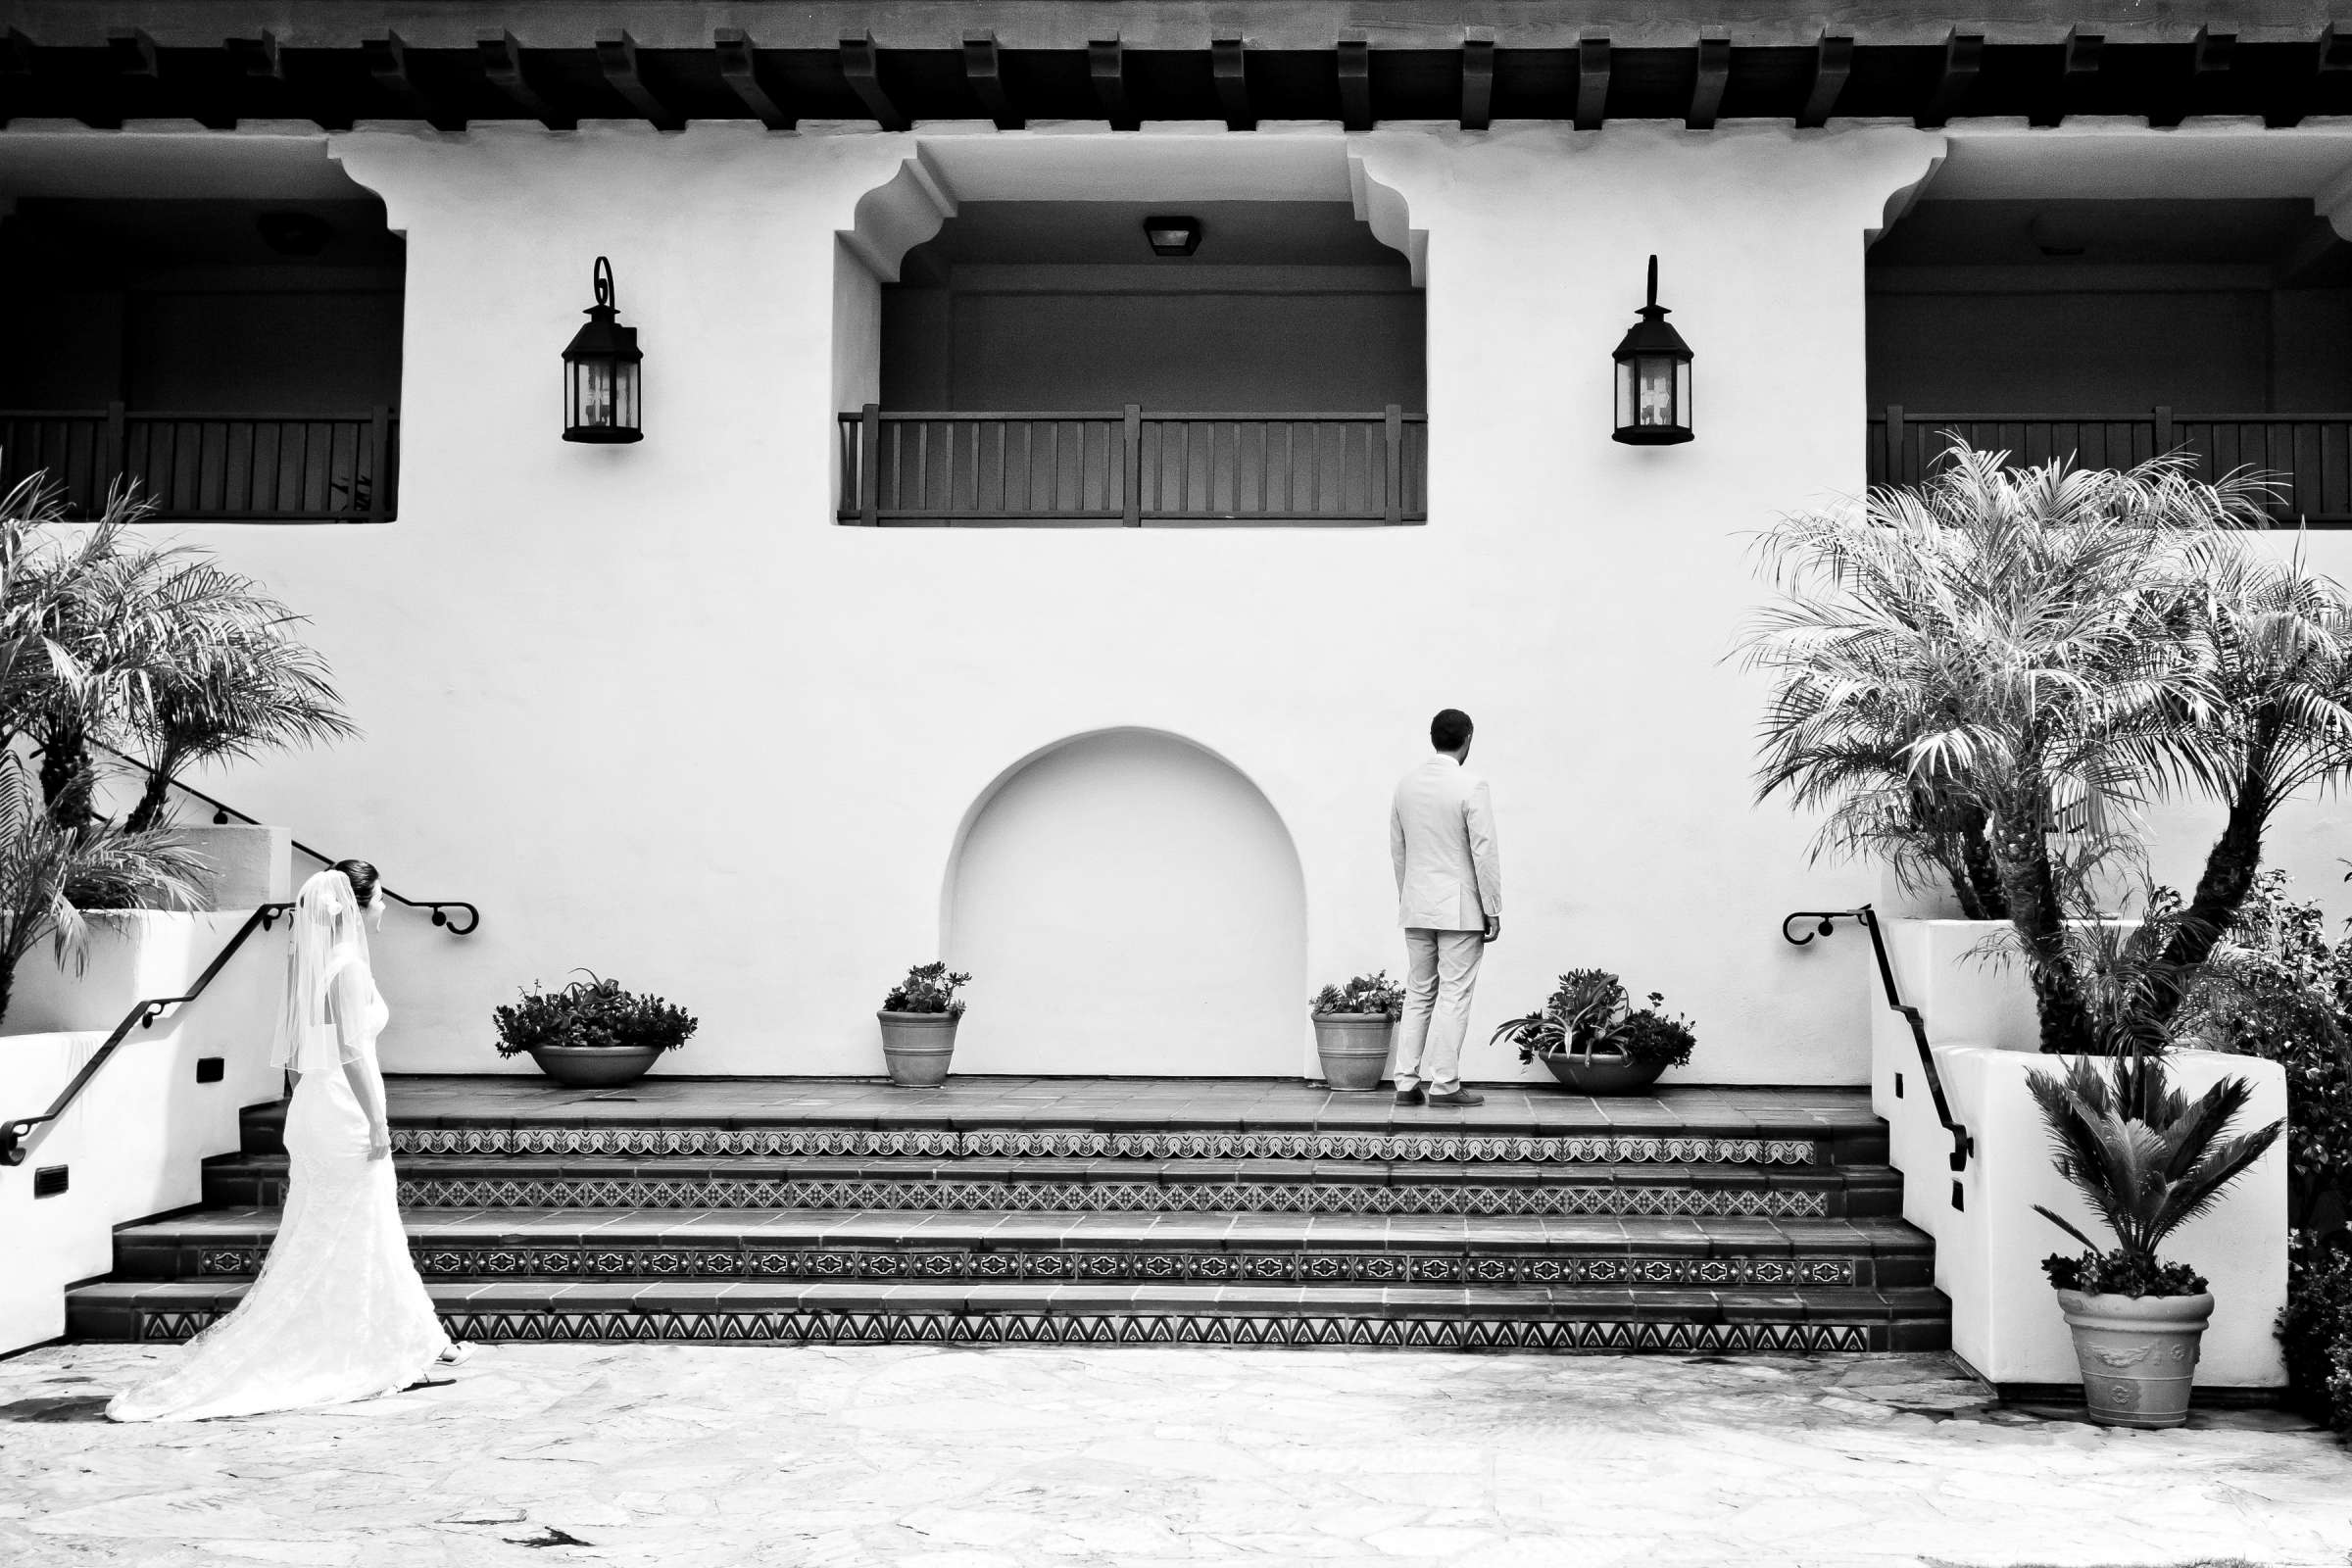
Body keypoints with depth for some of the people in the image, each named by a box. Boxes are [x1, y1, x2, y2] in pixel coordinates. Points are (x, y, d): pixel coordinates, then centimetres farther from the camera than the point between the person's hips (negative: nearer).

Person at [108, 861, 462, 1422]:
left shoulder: (304, 961, 10)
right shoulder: (348, 965, -15)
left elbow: (293, 1052, 14)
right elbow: (354, 1051, -19)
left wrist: (307, 1107, 21)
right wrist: (377, 1123, -16)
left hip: (309, 1106, 8)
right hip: (346, 1110, -8)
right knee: (357, 1238, 0)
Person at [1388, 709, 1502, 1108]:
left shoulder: (1406, 784, 6)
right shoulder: (1470, 786, -12)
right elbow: (1484, 852, -12)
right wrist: (1493, 910, -6)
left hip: (1416, 908, 6)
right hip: (1459, 908, -6)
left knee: (1418, 993, 11)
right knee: (1454, 994, -1)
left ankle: (1407, 1082, 9)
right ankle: (1443, 1083, -1)